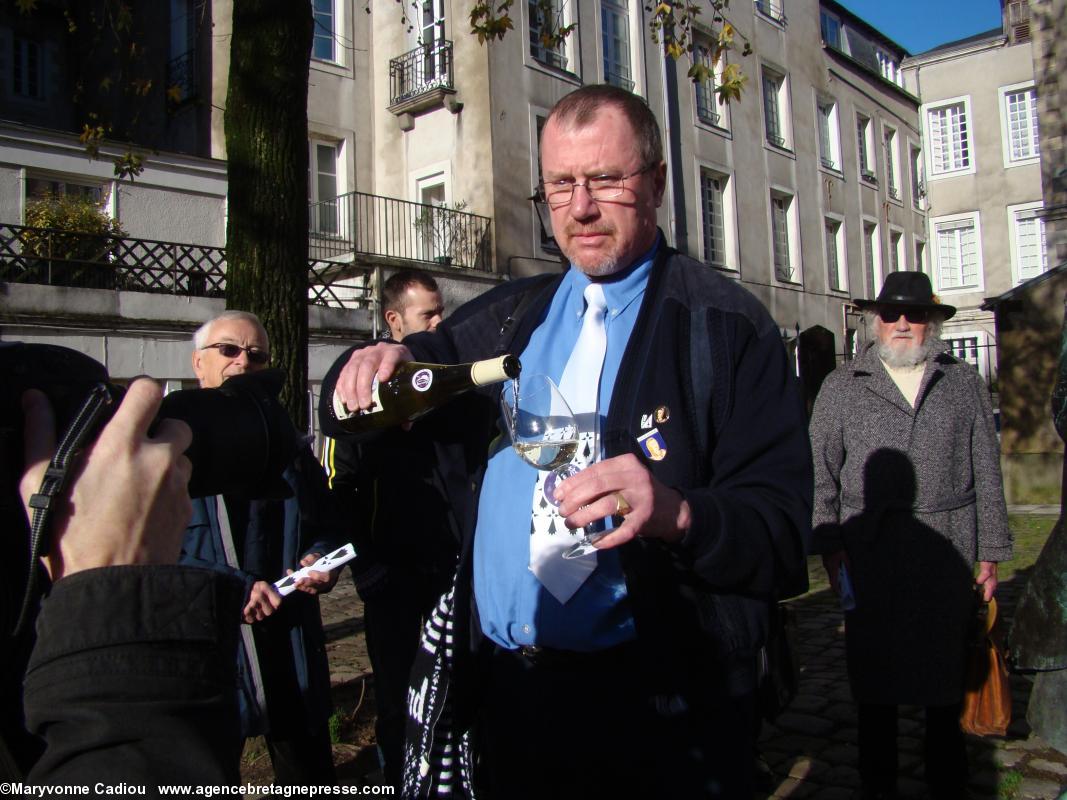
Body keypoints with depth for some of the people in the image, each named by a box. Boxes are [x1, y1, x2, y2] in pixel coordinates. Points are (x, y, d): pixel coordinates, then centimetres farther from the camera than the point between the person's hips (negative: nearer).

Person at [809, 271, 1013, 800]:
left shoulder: (964, 383, 11)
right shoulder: (841, 387, 7)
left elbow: (988, 474, 10)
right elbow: (821, 474, 4)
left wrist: (990, 553, 6)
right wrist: (830, 545, -4)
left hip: (950, 558, 1)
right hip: (871, 555, -1)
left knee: (946, 676, 11)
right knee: (875, 679, 7)